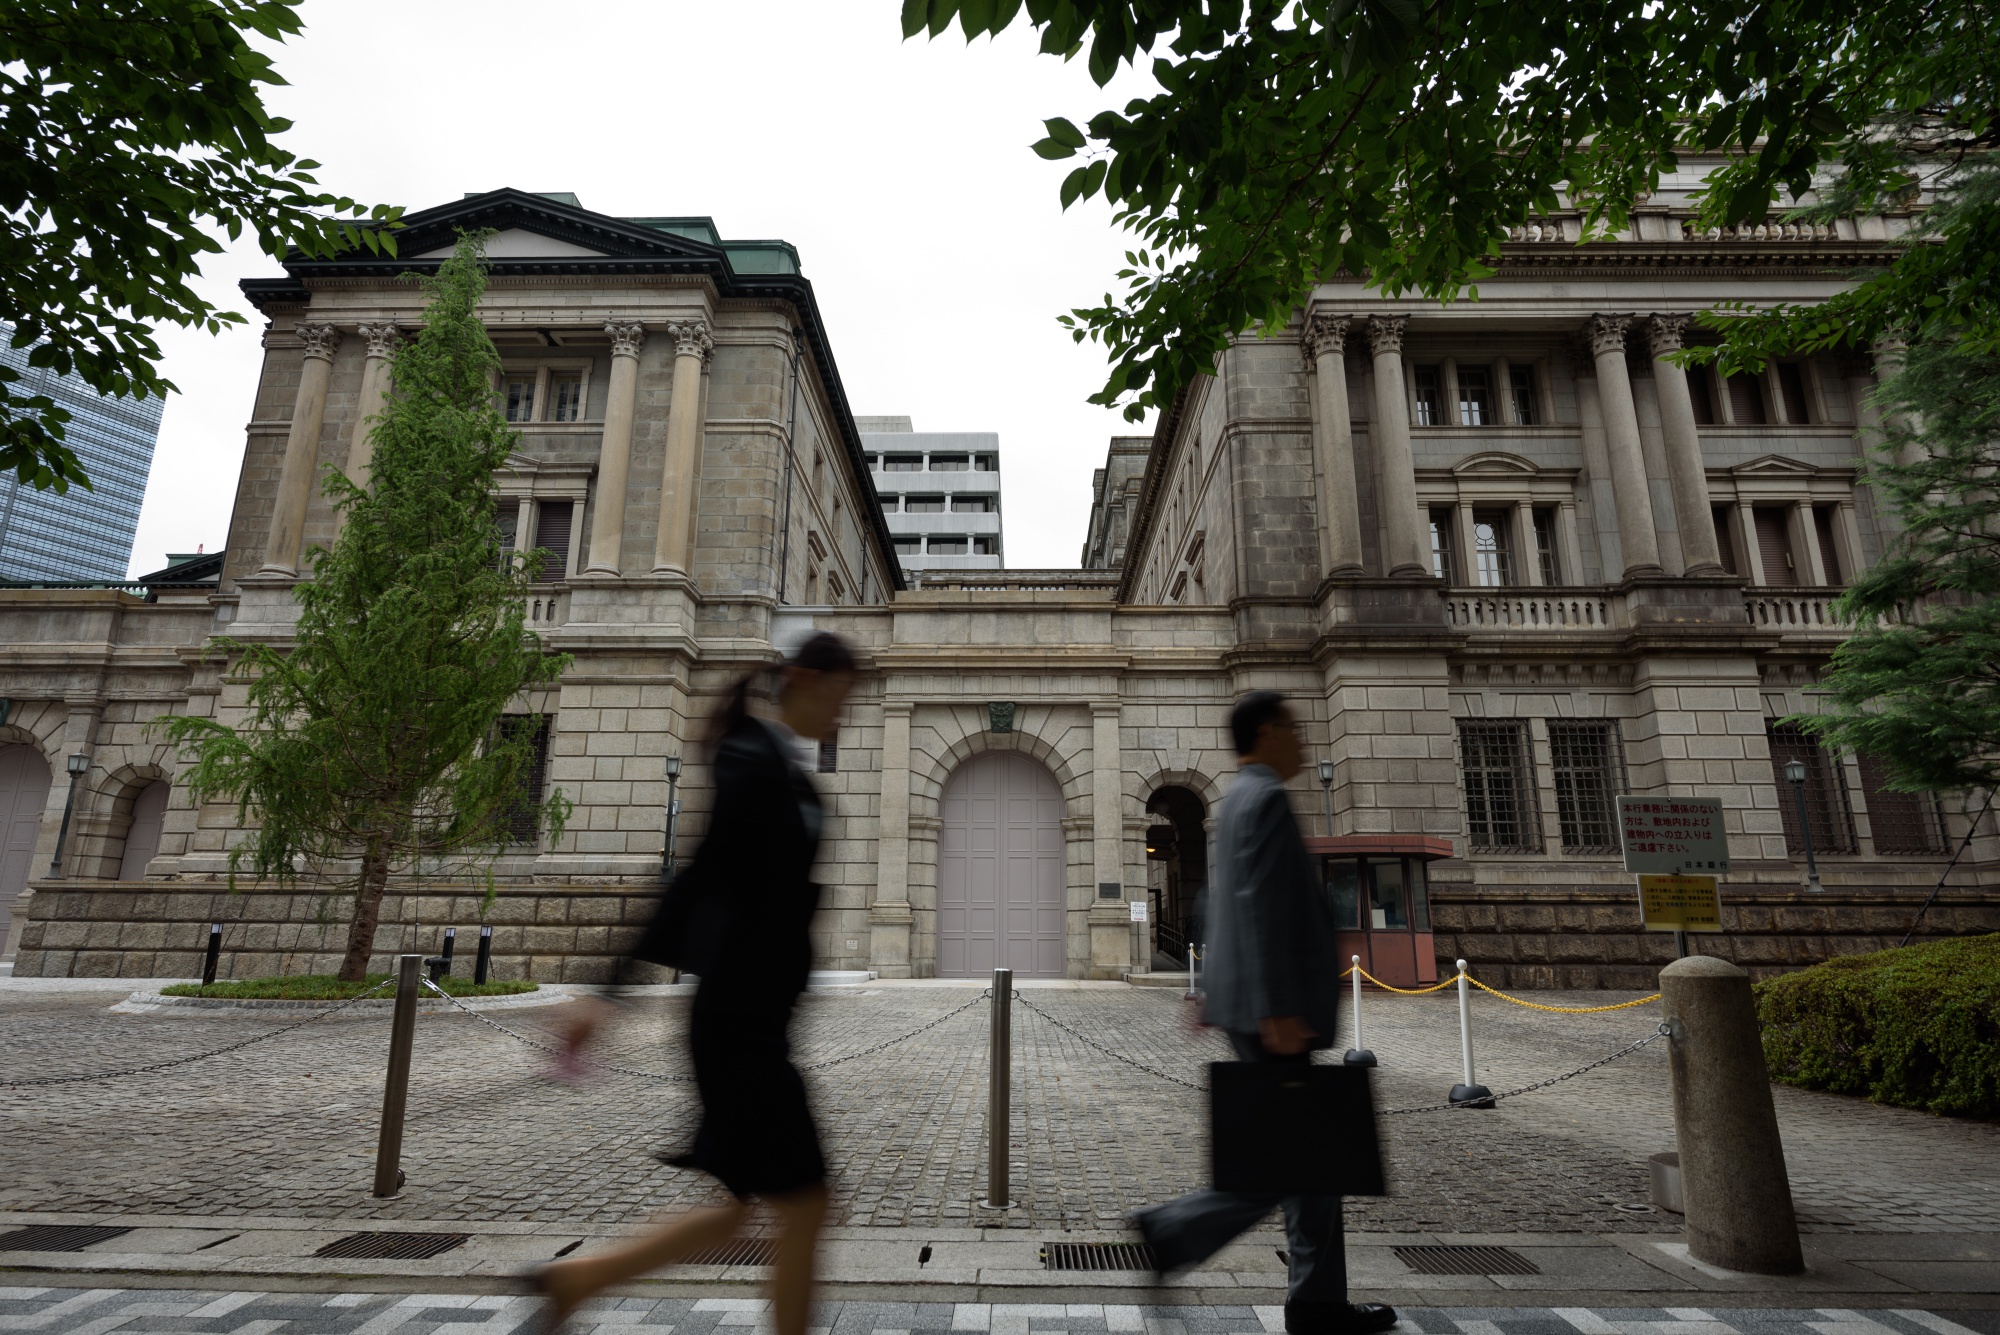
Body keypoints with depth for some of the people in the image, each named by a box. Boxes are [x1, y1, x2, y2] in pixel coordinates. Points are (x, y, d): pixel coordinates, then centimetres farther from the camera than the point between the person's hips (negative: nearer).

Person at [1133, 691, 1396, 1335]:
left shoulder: (1240, 800, 17)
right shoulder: (1264, 798, -14)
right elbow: (1260, 908, -23)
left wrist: (1213, 994, 24)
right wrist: (1278, 1010, -25)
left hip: (1255, 1005, 10)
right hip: (1274, 1010, -10)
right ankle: (1173, 1233, 3)